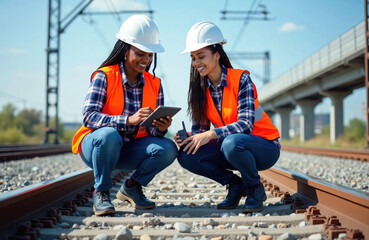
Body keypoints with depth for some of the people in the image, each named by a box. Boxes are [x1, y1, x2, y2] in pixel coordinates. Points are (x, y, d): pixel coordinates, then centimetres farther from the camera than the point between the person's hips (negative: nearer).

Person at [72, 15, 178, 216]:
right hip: (95, 145, -4)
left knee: (168, 149, -21)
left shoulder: (154, 85, 1)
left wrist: (161, 128, -27)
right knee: (109, 135, -38)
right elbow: (89, 116, -25)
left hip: (129, 150, 4)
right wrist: (128, 120, -39)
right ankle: (101, 192, -14)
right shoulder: (105, 76, -13)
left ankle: (131, 187, 5)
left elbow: (153, 130, -1)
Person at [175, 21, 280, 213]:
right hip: (228, 147, 6)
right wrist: (189, 137, -23)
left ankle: (255, 189, -10)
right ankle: (235, 184, 2)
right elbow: (200, 126, 0)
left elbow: (246, 124, -25)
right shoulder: (200, 88, 0)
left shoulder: (240, 79, -17)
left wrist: (211, 134, -35)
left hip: (264, 147, -5)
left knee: (231, 143, -39)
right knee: (186, 156, -18)